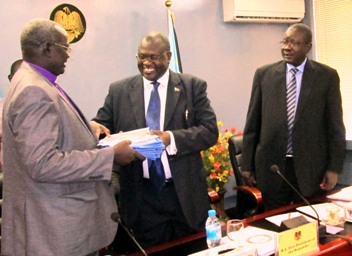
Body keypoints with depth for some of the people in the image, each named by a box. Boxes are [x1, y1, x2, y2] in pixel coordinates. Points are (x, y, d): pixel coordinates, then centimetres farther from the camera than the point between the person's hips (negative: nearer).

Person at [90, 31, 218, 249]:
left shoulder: (193, 86, -1)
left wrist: (172, 139, -23)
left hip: (185, 193, 0)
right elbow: (102, 124, 5)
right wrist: (96, 127, -19)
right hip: (142, 197, 1)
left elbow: (210, 130, -7)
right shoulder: (119, 91, 4)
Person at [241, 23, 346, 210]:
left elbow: (335, 126, 1)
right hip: (271, 166, 1)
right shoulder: (264, 74, 3)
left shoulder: (327, 76, 0)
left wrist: (334, 168, -2)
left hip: (311, 168, -1)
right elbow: (252, 122, 4)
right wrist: (247, 164, 4)